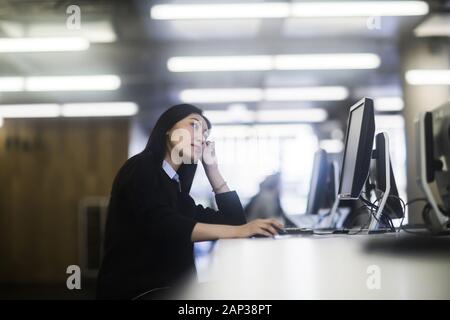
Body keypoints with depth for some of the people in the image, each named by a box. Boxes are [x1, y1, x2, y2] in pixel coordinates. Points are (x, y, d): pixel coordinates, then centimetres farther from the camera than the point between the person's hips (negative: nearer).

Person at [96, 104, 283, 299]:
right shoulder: (142, 168, -2)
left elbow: (234, 219, 17)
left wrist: (211, 167, 14)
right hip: (131, 292, -8)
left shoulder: (176, 188, 21)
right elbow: (164, 226, -21)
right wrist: (239, 231, -26)